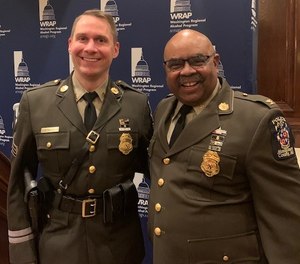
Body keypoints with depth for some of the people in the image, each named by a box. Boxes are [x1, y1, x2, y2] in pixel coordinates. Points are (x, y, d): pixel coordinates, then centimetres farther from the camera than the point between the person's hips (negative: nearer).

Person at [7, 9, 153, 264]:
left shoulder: (138, 104, -6)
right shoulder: (35, 102, -6)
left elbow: (152, 167, 6)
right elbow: (19, 181, -2)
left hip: (119, 242, 1)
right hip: (56, 241, 0)